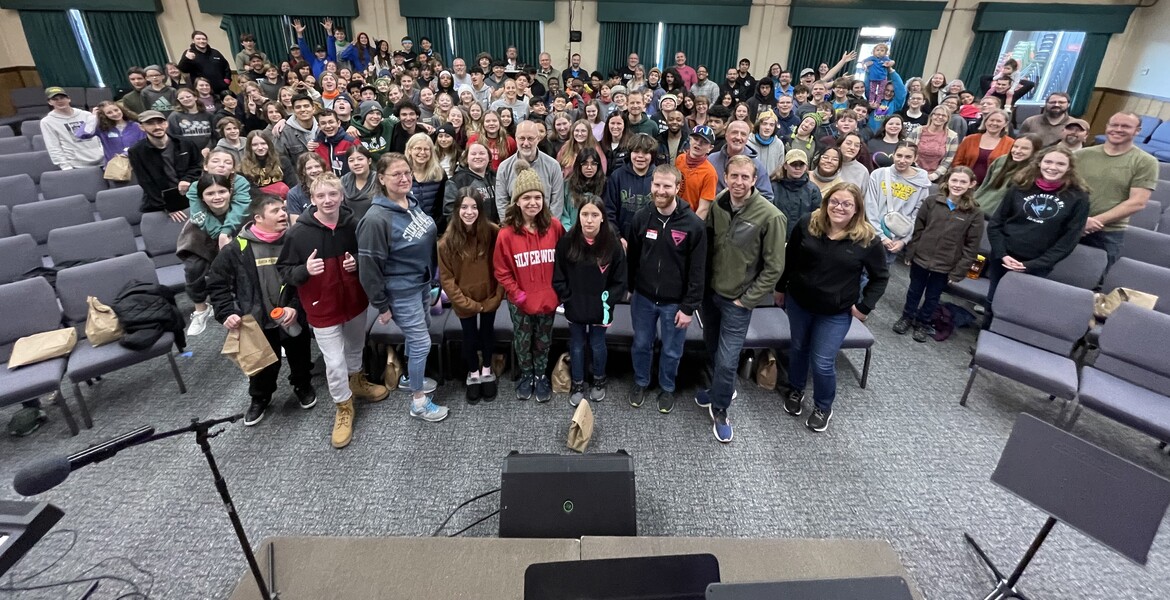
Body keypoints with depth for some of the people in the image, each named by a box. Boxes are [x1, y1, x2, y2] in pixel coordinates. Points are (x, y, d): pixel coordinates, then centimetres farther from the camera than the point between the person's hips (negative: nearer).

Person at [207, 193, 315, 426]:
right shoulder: (237, 248, -12)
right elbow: (216, 283, -2)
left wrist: (296, 306, -17)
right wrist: (226, 313, -11)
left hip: (294, 318, 0)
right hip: (259, 321, 0)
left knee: (299, 358, 20)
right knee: (263, 364, 17)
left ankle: (303, 386, 49)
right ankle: (260, 398, 44)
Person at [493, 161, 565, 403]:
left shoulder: (555, 227, -8)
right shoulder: (507, 233, -13)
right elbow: (501, 271, -6)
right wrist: (517, 294, -12)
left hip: (548, 298, 1)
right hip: (520, 302, -1)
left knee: (543, 341, 18)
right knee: (522, 342, 17)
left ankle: (541, 376, 39)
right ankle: (526, 376, 40)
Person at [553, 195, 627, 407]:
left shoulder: (612, 243, -13)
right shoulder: (567, 241, -13)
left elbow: (619, 280, -5)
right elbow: (558, 276, -4)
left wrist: (608, 301, -11)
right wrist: (567, 299, -8)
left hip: (600, 309, 0)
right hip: (574, 308, 1)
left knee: (597, 346, 18)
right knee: (577, 347, 17)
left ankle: (599, 381, 43)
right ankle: (577, 385, 38)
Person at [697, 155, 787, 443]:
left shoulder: (770, 217, -19)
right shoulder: (717, 205, -5)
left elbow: (774, 267, -14)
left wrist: (746, 300, -12)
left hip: (737, 300, -5)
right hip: (710, 291, 5)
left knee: (727, 360, -2)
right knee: (712, 348, 21)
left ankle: (720, 409, 23)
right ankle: (722, 388, 47)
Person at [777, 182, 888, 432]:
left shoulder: (867, 239, -14)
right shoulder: (807, 224, -9)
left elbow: (880, 276, -2)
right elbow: (789, 259, 2)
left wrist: (864, 306, -8)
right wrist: (781, 288, 8)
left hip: (837, 312, -2)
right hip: (798, 302, 3)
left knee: (823, 362, 2)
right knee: (798, 348, 20)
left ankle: (823, 407, 28)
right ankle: (795, 390, 45)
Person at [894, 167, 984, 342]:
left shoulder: (974, 214, -9)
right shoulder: (931, 202, -5)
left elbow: (972, 246, -7)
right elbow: (918, 229, 0)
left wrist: (958, 271, -10)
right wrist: (911, 253, -1)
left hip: (945, 266, -1)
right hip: (921, 258, 1)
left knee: (932, 297, 15)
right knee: (914, 291, 18)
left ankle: (923, 323, 34)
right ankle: (907, 317, 37)